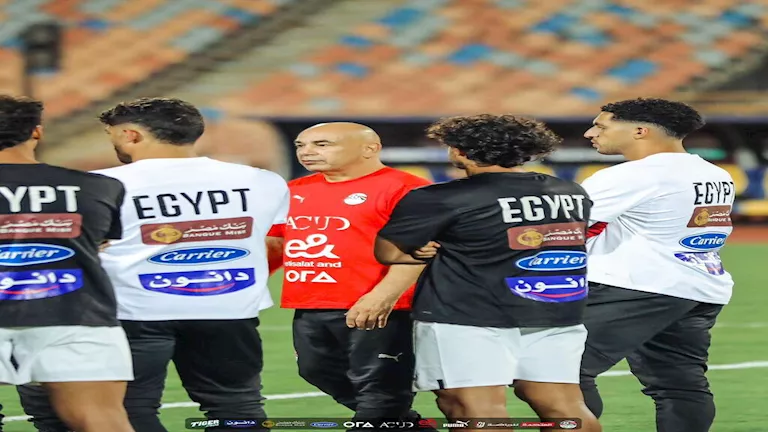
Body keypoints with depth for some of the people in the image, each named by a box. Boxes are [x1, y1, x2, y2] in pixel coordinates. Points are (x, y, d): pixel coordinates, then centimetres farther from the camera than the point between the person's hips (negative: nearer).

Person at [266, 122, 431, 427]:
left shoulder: (403, 188, -10)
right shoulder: (294, 192, 16)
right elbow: (275, 244, 24)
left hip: (377, 311, -8)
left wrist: (383, 295, -27)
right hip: (308, 310, 8)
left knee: (379, 388, -3)